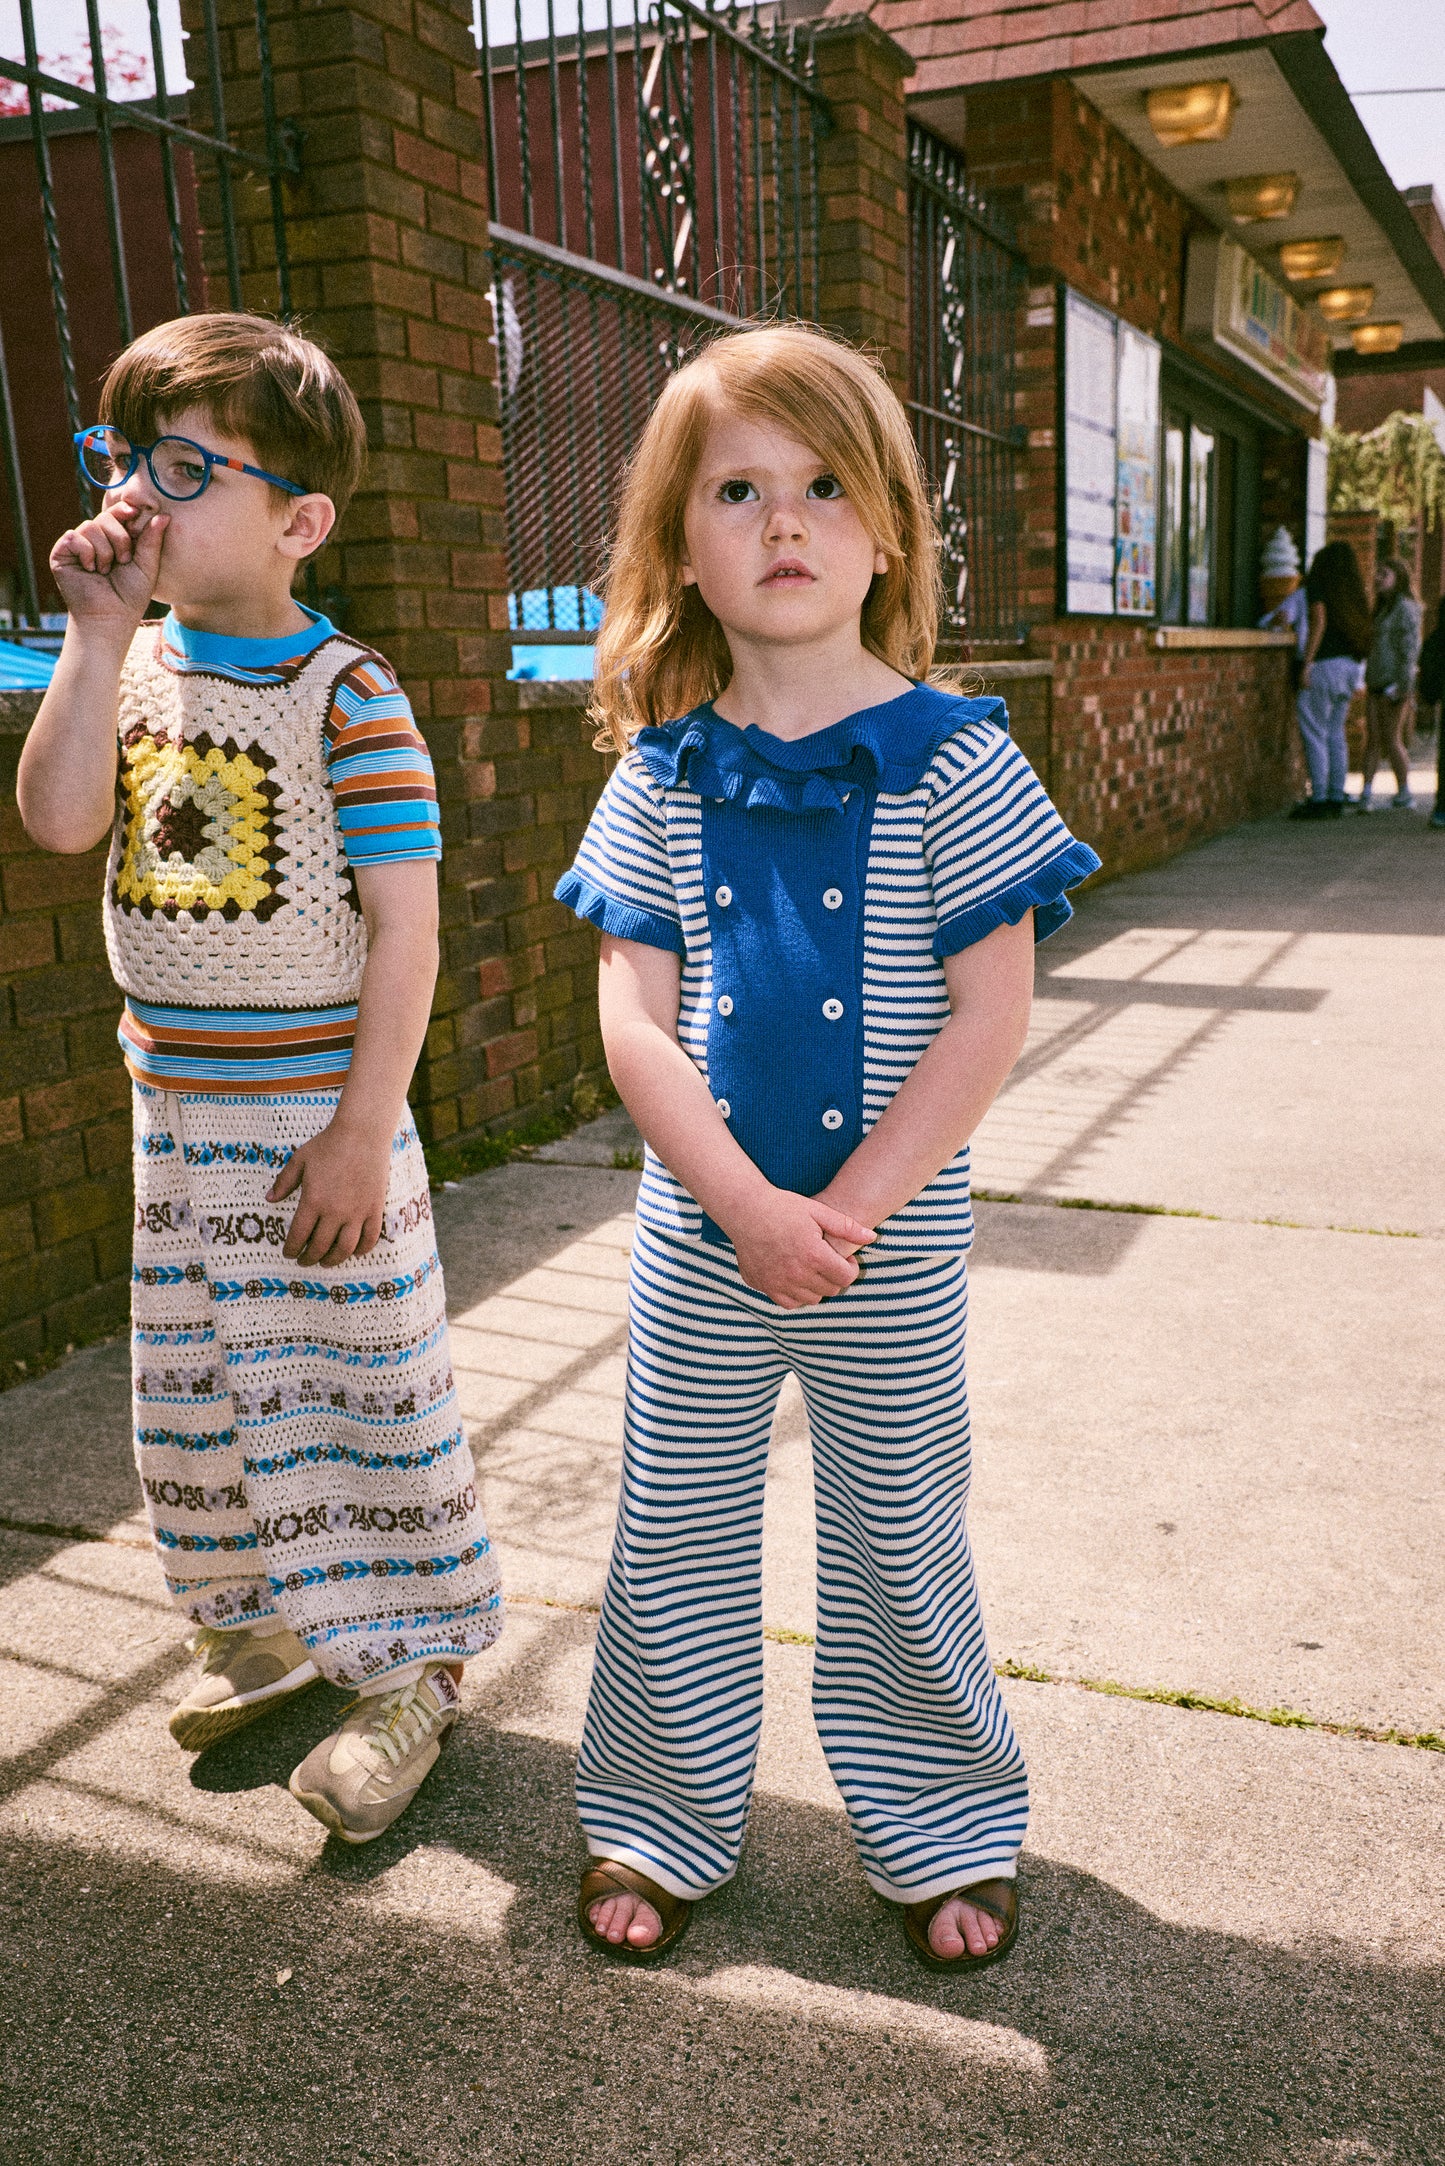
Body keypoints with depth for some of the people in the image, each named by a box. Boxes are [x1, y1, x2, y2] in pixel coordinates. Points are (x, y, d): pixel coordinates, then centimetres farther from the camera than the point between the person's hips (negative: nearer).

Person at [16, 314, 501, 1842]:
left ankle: (408, 1668, 22)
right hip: (178, 1110, 7)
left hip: (318, 1112, -7)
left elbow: (405, 930, -15)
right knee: (200, 1386, 18)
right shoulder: (135, 667, 6)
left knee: (359, 1385, 4)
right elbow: (56, 820, -11)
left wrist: (362, 1130, -18)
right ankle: (259, 1625, 38)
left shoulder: (348, 696, -14)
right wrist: (98, 636, -12)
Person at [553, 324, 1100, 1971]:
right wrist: (753, 1207, -16)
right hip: (698, 1235, 2)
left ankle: (942, 1830, 37)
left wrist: (852, 1209, -15)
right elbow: (633, 1020, -6)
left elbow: (988, 1016, -10)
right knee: (673, 1538, 14)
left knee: (898, 1540, 14)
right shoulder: (662, 776, -1)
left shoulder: (951, 758, -7)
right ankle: (658, 1823, 36)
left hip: (893, 1241, -2)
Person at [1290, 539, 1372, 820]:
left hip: (1325, 664, -7)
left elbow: (1319, 622, -13)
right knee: (1335, 735, 11)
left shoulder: (1318, 584, -1)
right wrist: (1355, 681, 19)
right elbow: (1362, 632, 16)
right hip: (1350, 665, 7)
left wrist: (1307, 664, -16)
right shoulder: (1353, 592, 17)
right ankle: (1336, 798, 10)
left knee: (1314, 733, -6)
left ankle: (1319, 799, -10)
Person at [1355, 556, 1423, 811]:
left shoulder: (1405, 607, -9)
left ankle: (1404, 795, 4)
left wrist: (1402, 685, -20)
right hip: (1378, 684, 9)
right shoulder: (1383, 608, 19)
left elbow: (1410, 648, -15)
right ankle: (1365, 795, 1)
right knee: (1373, 739, 3)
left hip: (1394, 684, -9)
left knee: (1392, 739, -4)